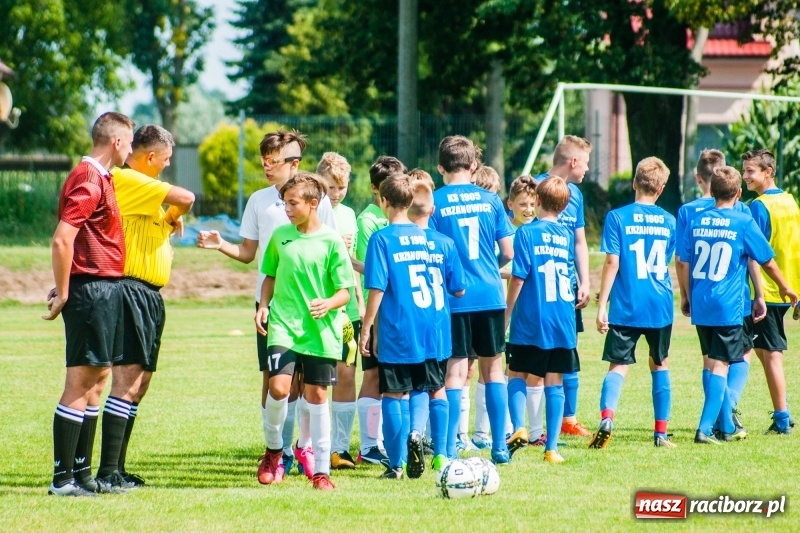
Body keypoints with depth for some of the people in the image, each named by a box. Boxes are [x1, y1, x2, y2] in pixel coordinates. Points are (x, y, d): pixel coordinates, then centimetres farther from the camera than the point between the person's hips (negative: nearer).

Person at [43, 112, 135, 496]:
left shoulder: (100, 178, 16)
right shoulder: (89, 180, -15)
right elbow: (62, 239, -23)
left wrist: (64, 291, 14)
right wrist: (63, 293, -17)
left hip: (105, 289, 10)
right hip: (91, 288, -10)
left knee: (97, 379, 13)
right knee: (80, 383, -8)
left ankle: (82, 474, 18)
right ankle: (62, 479, -6)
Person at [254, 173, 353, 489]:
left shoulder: (331, 241, -3)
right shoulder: (281, 236, 7)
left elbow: (344, 291, -2)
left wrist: (328, 304, -22)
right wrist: (263, 305, 4)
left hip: (321, 331, -2)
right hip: (283, 325, 2)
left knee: (316, 394, 2)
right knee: (279, 386, -16)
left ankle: (321, 470, 10)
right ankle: (274, 450, 9)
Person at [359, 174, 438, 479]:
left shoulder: (382, 239, -9)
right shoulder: (423, 237, 7)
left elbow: (377, 289, -12)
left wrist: (366, 329, -5)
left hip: (395, 332, -5)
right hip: (426, 331, 5)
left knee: (394, 395, 1)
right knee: (421, 392, 13)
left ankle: (396, 465, 1)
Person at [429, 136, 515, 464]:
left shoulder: (435, 202, -5)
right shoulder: (490, 199, 3)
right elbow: (508, 252, 5)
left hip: (454, 298, -2)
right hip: (491, 295, 2)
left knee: (456, 371, 0)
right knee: (493, 368, 12)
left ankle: (449, 449, -3)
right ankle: (499, 447, 13)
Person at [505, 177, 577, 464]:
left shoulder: (527, 233, -8)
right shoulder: (566, 235, 7)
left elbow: (518, 278, -10)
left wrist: (506, 316, -2)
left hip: (531, 322, -4)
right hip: (563, 322, 4)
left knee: (517, 375, 10)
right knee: (554, 383, 6)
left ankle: (519, 427, -10)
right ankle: (551, 448, 4)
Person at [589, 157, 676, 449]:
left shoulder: (618, 217, -6)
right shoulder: (669, 221, 5)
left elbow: (612, 263, -10)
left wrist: (602, 305, -8)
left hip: (626, 307, -3)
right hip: (660, 306, 3)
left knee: (619, 365, -2)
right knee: (659, 365, 17)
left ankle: (607, 415, -28)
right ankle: (661, 432, 18)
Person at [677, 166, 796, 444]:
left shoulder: (696, 221, 5)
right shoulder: (743, 223, -6)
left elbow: (684, 264, 8)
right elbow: (768, 262, 2)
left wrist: (688, 297, 23)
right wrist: (785, 288, 19)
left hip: (700, 306, 4)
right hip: (728, 307, -4)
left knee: (713, 362, 18)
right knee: (720, 365, -4)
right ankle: (705, 428, -12)